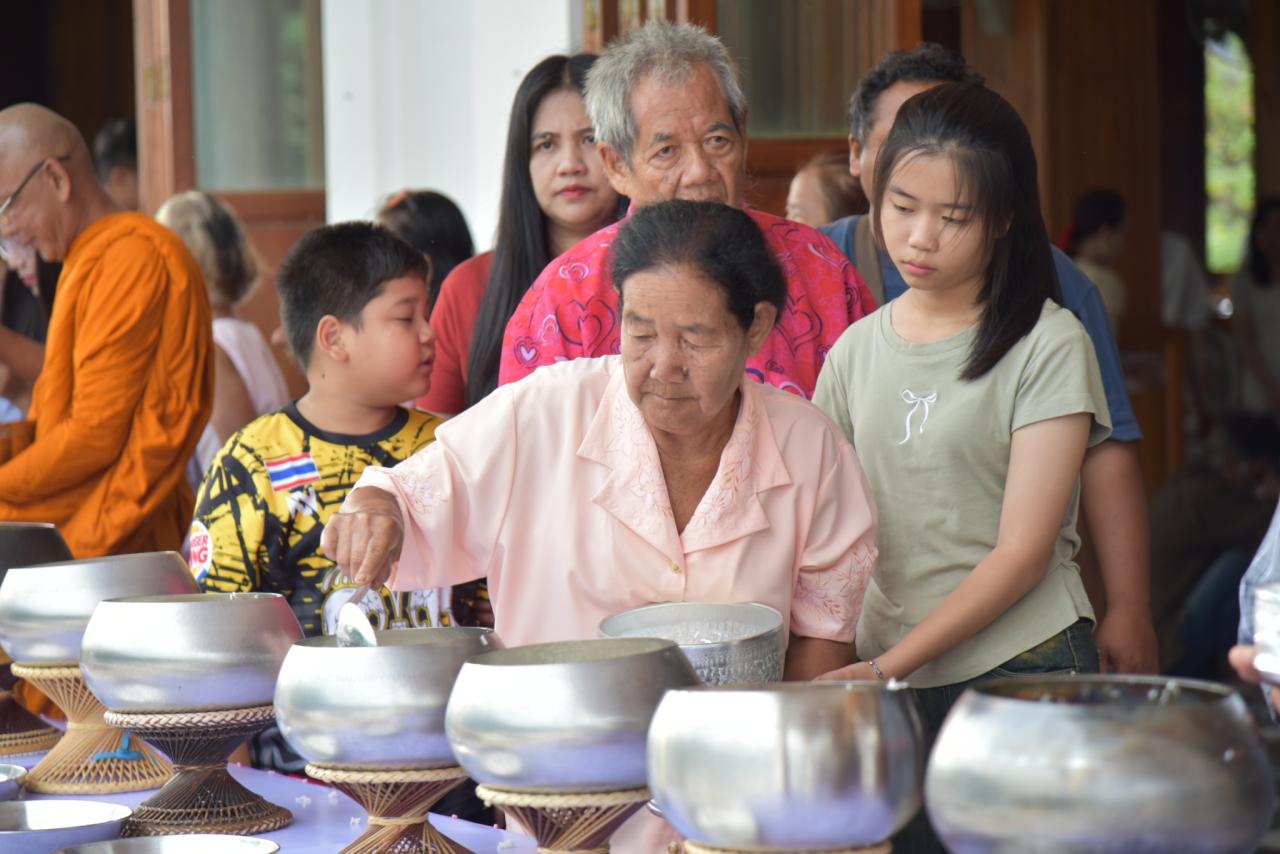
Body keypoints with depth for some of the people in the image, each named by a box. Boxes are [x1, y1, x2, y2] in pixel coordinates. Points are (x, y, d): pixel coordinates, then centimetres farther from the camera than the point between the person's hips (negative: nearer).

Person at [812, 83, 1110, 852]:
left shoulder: (1049, 346, -5)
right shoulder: (859, 349, 10)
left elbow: (1022, 553, -10)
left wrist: (888, 665, -16)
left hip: (1022, 670, -4)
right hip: (885, 680, 4)